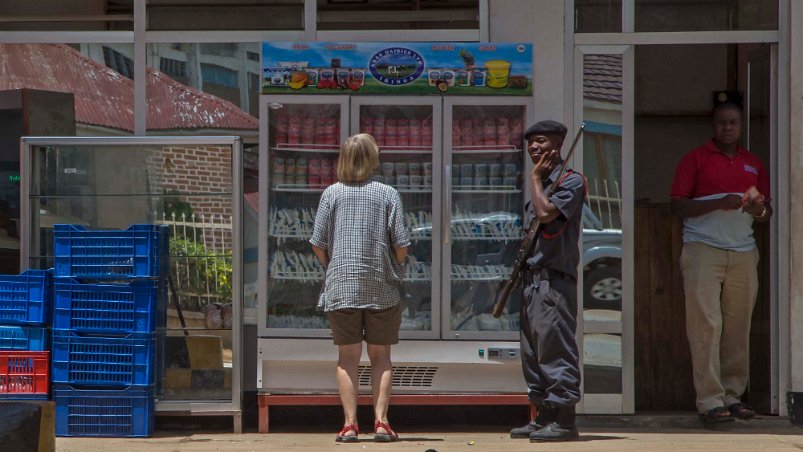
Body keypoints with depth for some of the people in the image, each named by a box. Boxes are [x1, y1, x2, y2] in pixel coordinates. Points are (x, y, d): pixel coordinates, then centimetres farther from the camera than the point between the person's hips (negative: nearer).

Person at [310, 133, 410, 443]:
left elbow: (318, 244, -1)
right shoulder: (388, 194, -1)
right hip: (382, 288, 0)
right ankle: (381, 421, 2)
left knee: (348, 356, 6)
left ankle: (350, 423, 1)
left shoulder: (332, 193, 1)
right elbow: (401, 244, -4)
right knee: (380, 356, 8)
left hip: (341, 287, 0)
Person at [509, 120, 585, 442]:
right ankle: (543, 417, 17)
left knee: (555, 349, -11)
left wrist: (535, 178, -9)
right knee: (533, 353, 11)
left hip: (555, 279, -9)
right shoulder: (543, 183, 21)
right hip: (533, 279, 10)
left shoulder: (571, 180, -7)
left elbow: (546, 213, -22)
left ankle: (564, 420, -9)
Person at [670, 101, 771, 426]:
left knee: (738, 327, 2)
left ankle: (732, 395, 9)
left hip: (743, 253, 4)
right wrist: (719, 203, -15)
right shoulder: (695, 159, 4)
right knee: (706, 325, -9)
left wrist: (760, 210, -3)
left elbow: (767, 211, 21)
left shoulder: (754, 164, 17)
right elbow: (677, 207, -3)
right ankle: (710, 401, -9)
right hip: (703, 250, -4)